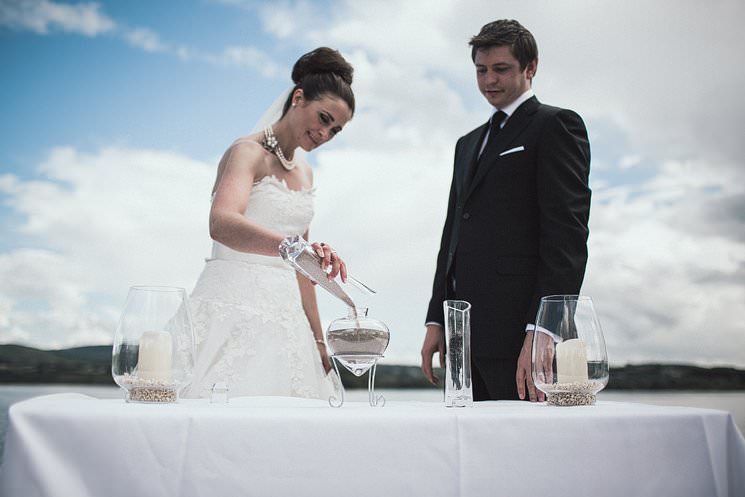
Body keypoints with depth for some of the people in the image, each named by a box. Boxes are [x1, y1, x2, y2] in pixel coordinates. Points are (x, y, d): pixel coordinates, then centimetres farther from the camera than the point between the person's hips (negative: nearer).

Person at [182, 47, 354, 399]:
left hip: (282, 313, 7)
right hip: (233, 306, -7)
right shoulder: (247, 152, -5)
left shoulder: (304, 173, 18)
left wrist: (317, 339, 18)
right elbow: (221, 224, -26)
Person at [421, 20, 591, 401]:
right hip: (465, 333, 7)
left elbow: (567, 235, -11)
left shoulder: (555, 125, 1)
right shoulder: (469, 143, 24)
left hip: (517, 326, -7)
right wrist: (436, 321, 14)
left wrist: (541, 331, -19)